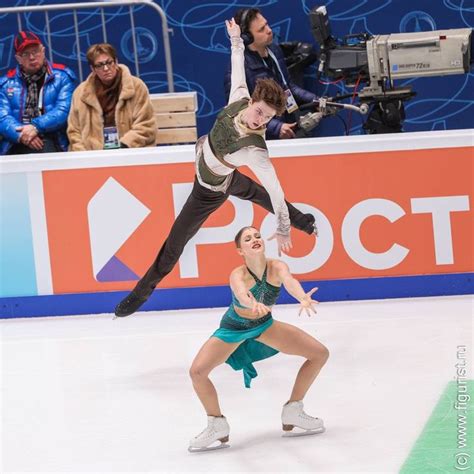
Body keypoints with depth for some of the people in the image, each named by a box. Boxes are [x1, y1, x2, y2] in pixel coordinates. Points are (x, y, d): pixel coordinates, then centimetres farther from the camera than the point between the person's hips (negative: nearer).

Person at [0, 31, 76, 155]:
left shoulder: (62, 76, 9)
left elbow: (64, 111, -2)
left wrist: (36, 126, -17)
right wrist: (22, 135, -15)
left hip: (50, 141, -1)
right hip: (15, 147, 1)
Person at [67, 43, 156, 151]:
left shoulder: (136, 86, 4)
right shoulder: (81, 92, 10)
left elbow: (146, 126, 1)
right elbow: (74, 131, 12)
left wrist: (124, 146, -10)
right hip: (94, 155, 2)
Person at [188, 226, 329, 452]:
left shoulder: (276, 267, -26)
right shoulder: (238, 274, -33)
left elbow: (289, 281, -49)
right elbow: (241, 293, -56)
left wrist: (303, 298, -72)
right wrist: (254, 305, -80)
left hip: (265, 324, 3)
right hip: (234, 327, -3)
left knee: (320, 354, -3)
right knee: (197, 371, -22)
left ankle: (293, 412, 14)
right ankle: (217, 426, 3)